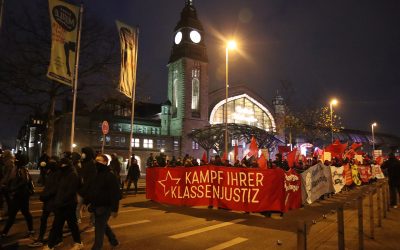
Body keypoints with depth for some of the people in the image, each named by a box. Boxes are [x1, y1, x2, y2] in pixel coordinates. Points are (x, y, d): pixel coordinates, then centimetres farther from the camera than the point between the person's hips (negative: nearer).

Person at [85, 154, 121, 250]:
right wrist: (86, 202, 14)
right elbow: (90, 190, 18)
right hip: (96, 206, 9)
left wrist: (115, 209, -22)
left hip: (105, 207, -9)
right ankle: (114, 241, 40)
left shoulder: (110, 176, -17)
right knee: (103, 225, 21)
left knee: (99, 228, -2)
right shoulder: (95, 174, 8)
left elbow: (115, 194, -20)